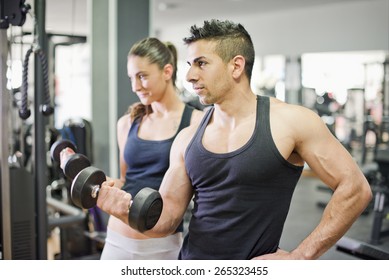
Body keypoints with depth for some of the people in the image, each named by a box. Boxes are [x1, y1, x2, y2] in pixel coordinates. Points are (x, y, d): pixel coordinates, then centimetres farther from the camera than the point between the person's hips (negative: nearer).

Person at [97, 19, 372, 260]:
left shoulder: (289, 121, -13)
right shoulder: (188, 139, -1)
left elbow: (355, 188, -11)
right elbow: (168, 217, 2)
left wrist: (300, 256, -14)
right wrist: (128, 210, -18)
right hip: (190, 262, 4)